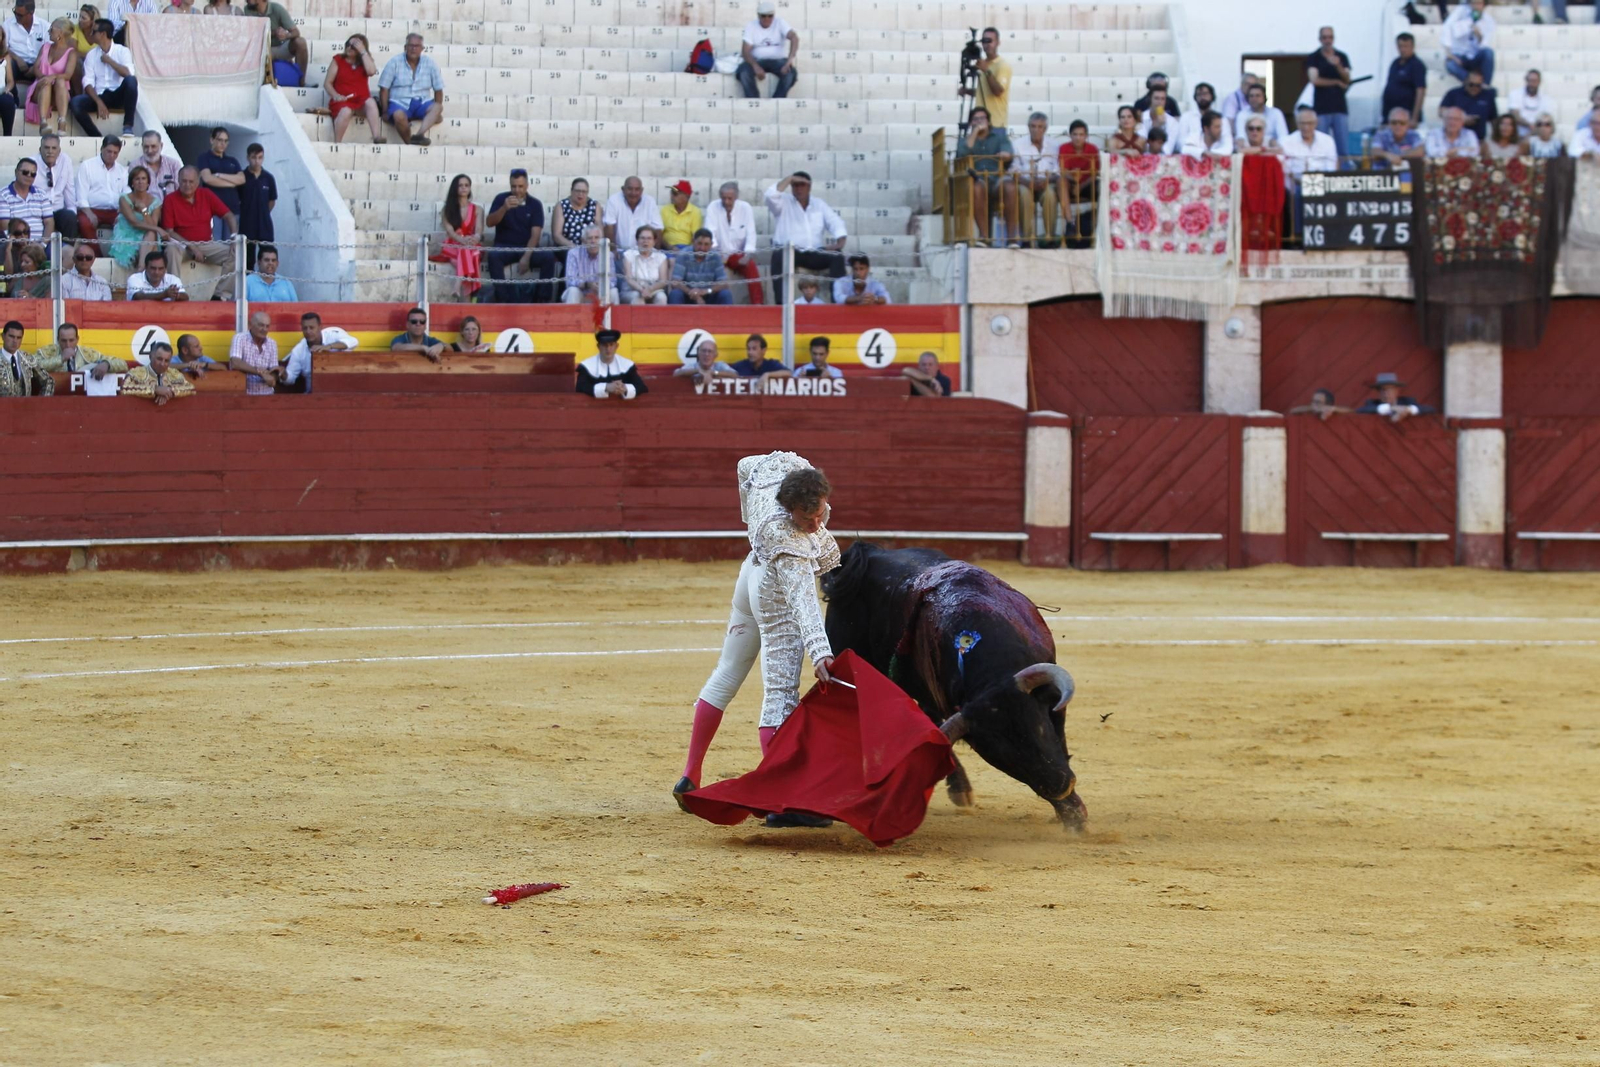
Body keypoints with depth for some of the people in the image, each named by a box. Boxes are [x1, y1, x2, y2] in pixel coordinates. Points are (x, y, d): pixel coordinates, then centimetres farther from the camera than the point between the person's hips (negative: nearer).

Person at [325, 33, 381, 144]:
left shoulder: (365, 61, 13)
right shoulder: (338, 60, 9)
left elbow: (371, 71, -12)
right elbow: (327, 83, 4)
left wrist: (363, 51, -8)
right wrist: (335, 95, -16)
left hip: (361, 101, 2)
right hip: (342, 101, -2)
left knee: (371, 102, -33)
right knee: (346, 111, -37)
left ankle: (377, 138, -42)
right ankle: (336, 144, -34)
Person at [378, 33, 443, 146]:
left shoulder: (429, 63, 5)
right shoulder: (394, 62, 0)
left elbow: (438, 90, 8)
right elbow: (384, 89, 0)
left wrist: (436, 112, -2)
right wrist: (385, 112, -7)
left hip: (422, 104, 2)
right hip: (400, 103, -2)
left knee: (437, 107, -31)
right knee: (399, 116, -38)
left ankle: (419, 134, -51)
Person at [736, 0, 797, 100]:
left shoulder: (780, 24, -5)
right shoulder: (751, 26, -3)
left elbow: (794, 37, -22)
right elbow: (745, 51, -11)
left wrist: (790, 59, -39)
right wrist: (756, 66, -31)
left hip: (778, 60, 0)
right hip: (757, 61, 0)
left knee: (791, 73, -31)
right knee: (744, 72, -31)